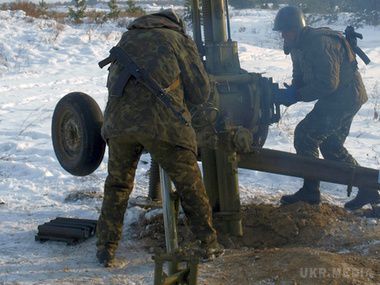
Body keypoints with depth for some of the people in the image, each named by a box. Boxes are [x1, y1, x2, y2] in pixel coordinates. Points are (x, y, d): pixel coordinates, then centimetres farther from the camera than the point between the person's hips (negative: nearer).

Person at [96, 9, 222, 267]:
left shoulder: (128, 37, 27)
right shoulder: (180, 40, 16)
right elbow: (201, 93, 13)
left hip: (118, 119, 3)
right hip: (163, 120, -3)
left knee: (118, 184, 20)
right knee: (190, 185, 12)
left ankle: (106, 249, 19)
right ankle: (209, 243, 18)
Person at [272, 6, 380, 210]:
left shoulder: (320, 44, -25)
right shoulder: (299, 46, 7)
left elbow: (328, 84, -27)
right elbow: (300, 79, 13)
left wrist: (294, 95, -25)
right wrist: (287, 94, -8)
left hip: (345, 96, -10)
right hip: (341, 99, 10)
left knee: (305, 135, -11)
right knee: (331, 145, 15)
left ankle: (310, 191, -2)